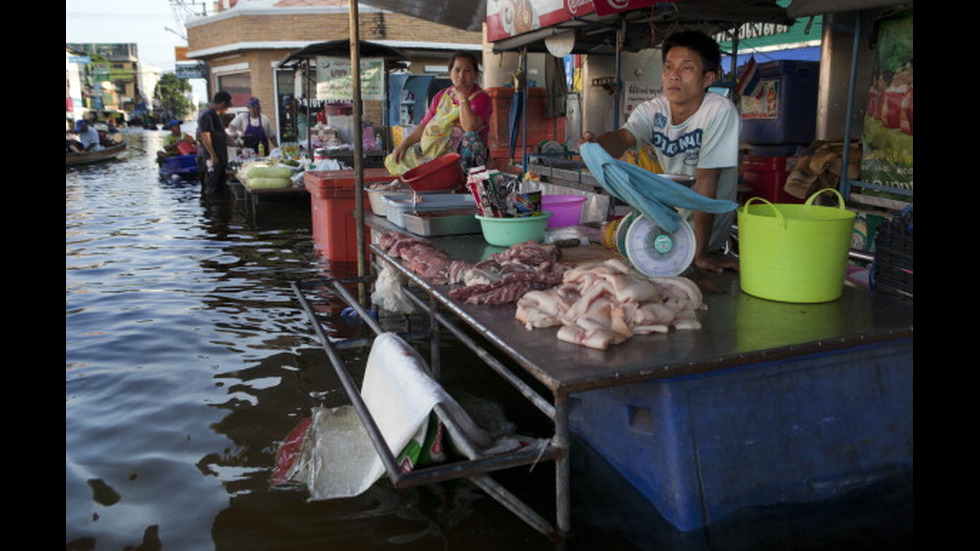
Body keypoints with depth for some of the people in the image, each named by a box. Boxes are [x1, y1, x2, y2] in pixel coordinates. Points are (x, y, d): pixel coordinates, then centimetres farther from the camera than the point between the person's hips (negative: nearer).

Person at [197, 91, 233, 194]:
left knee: (221, 185, 13)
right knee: (212, 188, -7)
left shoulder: (216, 115, 17)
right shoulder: (207, 116, -14)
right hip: (211, 158, -10)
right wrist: (213, 156, -24)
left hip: (220, 157, 10)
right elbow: (205, 137, -21)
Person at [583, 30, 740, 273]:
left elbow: (706, 182, -25)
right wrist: (596, 146, -47)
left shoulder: (719, 112, -20)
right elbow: (623, 137, -22)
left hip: (707, 238, -5)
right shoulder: (652, 111, -4)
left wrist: (700, 254, -26)